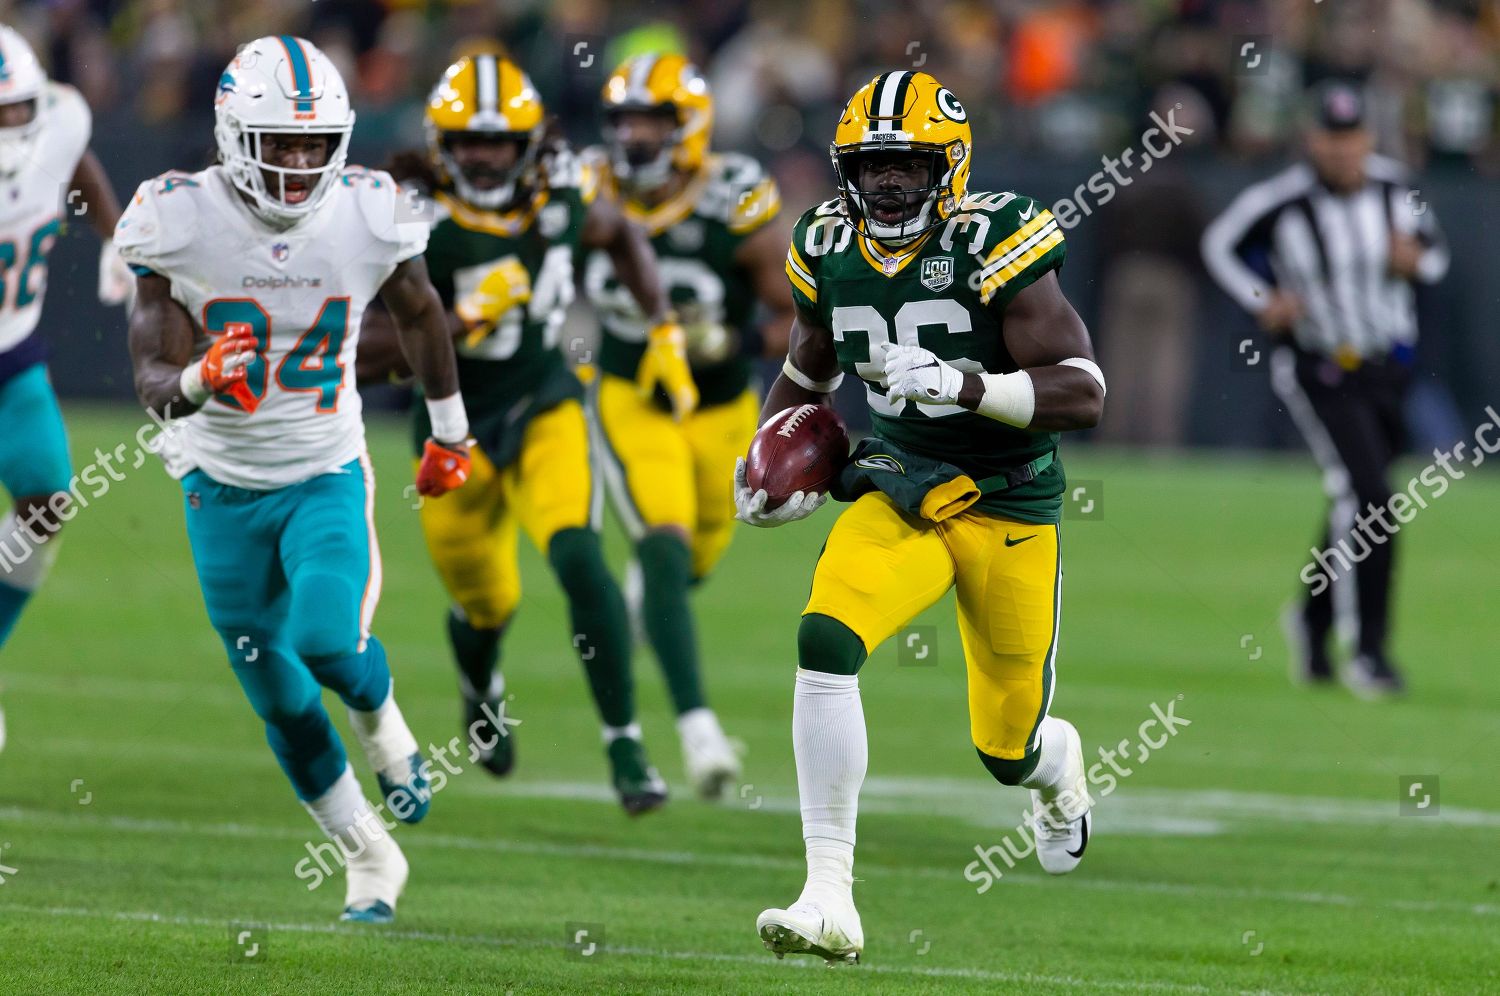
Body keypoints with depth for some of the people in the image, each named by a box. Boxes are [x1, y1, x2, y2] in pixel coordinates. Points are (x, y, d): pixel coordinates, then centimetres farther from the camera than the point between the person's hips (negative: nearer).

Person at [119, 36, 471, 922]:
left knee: (327, 641, -25)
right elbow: (156, 383, -17)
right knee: (283, 704, 7)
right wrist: (200, 378, -41)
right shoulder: (183, 224, -18)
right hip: (224, 484, 0)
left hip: (327, 473, 0)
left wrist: (450, 433, 19)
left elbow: (419, 316, 8)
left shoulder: (366, 218, -14)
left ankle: (383, 725, 11)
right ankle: (371, 858, 27)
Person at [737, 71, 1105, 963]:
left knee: (1008, 750, 9)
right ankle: (831, 898, -24)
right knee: (826, 641, -26)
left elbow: (1084, 394, -23)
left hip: (1007, 506, -3)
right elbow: (808, 374, 19)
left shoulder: (993, 249, -18)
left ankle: (1059, 762, 52)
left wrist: (963, 385, -35)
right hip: (900, 492, 3)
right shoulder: (830, 254, -2)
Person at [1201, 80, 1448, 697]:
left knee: (1359, 500, 15)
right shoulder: (1282, 200, -15)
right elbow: (1220, 244, -1)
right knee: (1364, 492, -19)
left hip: (1389, 364, 5)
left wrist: (1416, 261, -13)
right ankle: (1366, 651, -14)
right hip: (1318, 370, -5)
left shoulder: (1393, 186, -3)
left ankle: (1314, 617, 40)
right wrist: (1262, 302, -14)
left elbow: (1435, 256, 10)